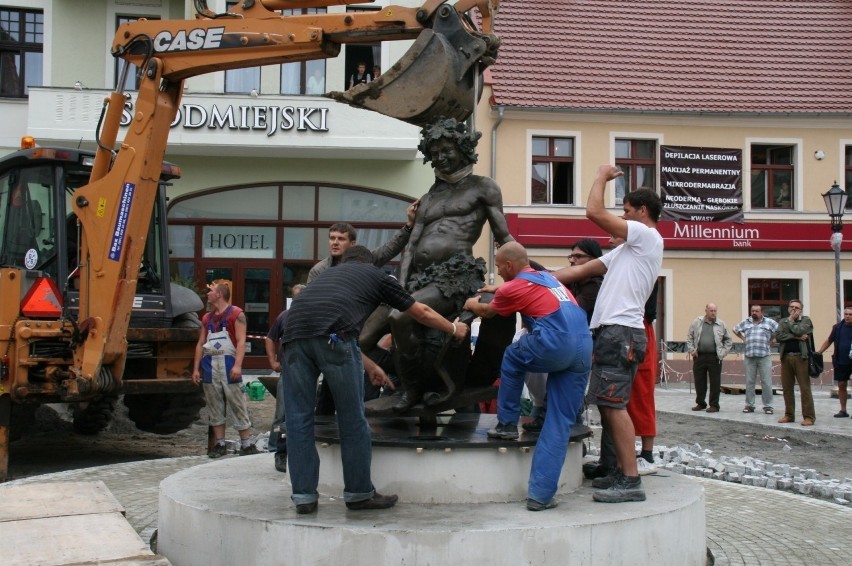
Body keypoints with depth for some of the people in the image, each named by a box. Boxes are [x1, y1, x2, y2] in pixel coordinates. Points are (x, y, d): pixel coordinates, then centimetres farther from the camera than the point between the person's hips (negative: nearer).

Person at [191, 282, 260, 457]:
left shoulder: (236, 314, 0)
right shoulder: (207, 318, 18)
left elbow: (241, 341, -9)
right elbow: (200, 344, 18)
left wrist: (237, 365, -20)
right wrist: (196, 368, 10)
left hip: (228, 363, -6)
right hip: (209, 364, 6)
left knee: (237, 404, -4)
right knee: (214, 406, 6)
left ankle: (246, 444, 0)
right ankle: (219, 444, 11)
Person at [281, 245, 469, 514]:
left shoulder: (328, 274, 38)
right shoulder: (376, 275, 25)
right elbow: (422, 313, 35)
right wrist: (454, 329, 53)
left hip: (294, 333, 5)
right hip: (332, 335, -5)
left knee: (299, 419, 11)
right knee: (352, 419, 8)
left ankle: (304, 496, 13)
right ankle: (359, 493, 18)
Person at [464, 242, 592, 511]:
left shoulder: (514, 287, 7)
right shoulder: (546, 276, 26)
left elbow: (486, 312, 27)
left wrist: (473, 305, 46)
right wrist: (498, 290, 60)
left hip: (554, 345, -7)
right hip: (584, 350, 7)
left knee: (512, 358, 26)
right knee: (560, 424, 6)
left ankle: (507, 424, 26)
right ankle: (541, 495, 4)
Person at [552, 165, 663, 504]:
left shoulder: (646, 235, -3)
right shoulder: (629, 248, 26)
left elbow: (594, 212, -11)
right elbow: (582, 270, 23)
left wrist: (602, 177, 4)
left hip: (621, 331, -10)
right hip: (612, 331, 10)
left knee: (613, 404, -14)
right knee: (608, 405, 11)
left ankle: (631, 481, -15)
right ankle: (621, 473, 16)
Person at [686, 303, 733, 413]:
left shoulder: (721, 324, 7)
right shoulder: (697, 322, 7)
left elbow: (728, 340, 13)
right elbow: (689, 337, 11)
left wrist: (723, 352, 2)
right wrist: (691, 350, 1)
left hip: (714, 357, -1)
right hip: (699, 356, 1)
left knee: (715, 382, -1)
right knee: (699, 381, 6)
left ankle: (714, 405, 6)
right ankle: (700, 403, 18)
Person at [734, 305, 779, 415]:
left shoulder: (769, 322, 3)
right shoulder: (745, 323, 12)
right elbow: (735, 329, 27)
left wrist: (771, 339, 4)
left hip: (764, 357, -3)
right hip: (749, 357, 3)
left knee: (766, 383, -3)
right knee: (749, 382, 6)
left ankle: (768, 406, 4)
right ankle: (749, 405, 13)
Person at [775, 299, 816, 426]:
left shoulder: (806, 320, 6)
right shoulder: (783, 322, 17)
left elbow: (798, 331, -13)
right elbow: (778, 336, -1)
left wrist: (791, 320, 2)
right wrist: (796, 337, -9)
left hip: (800, 357, -4)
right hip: (786, 357, 4)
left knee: (805, 388, -7)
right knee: (787, 388, 6)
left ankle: (809, 417, -5)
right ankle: (789, 415, 15)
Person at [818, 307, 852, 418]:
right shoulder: (838, 327, 3)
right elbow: (829, 341, 11)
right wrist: (818, 353, 6)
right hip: (841, 362, 3)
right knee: (841, 385, 8)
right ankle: (843, 410, 17)